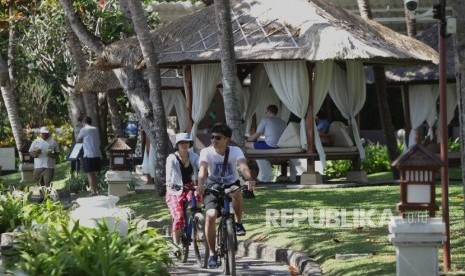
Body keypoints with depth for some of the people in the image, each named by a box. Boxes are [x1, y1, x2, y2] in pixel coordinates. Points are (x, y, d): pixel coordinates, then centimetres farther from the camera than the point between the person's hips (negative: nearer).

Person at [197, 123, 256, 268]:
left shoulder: (235, 151, -14)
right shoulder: (206, 152, -15)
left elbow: (243, 166, -32)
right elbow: (203, 168, -32)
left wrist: (249, 179, -54)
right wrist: (201, 184, -53)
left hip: (231, 185, 0)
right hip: (213, 187, 0)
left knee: (236, 192, -37)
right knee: (210, 216, -21)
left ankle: (238, 222, -12)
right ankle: (212, 253, -7)